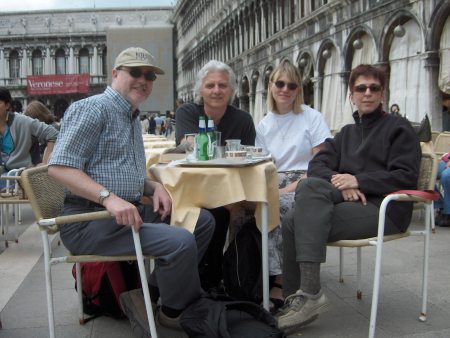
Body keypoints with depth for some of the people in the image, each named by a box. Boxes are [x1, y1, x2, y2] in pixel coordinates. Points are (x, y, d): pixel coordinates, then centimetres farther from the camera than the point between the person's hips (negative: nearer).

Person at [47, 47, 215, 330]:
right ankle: (176, 311, 3)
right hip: (90, 220, -10)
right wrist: (109, 198, -30)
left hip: (129, 210, 10)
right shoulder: (93, 109, -10)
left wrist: (155, 187, 4)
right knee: (181, 242, -25)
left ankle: (155, 291, 11)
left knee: (203, 220, 6)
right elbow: (59, 167, -19)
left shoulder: (133, 118, 20)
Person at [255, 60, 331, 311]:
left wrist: (292, 187, -16)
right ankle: (277, 282, -22)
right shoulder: (264, 125, 15)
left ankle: (276, 286, -22)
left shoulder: (312, 118, 1)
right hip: (275, 186, 4)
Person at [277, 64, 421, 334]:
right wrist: (340, 183, -11)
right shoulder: (347, 132, 26)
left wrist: (357, 181, -16)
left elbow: (406, 177, -6)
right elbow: (317, 165, 11)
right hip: (349, 200, 6)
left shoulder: (399, 128, 8)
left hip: (385, 209, -5)